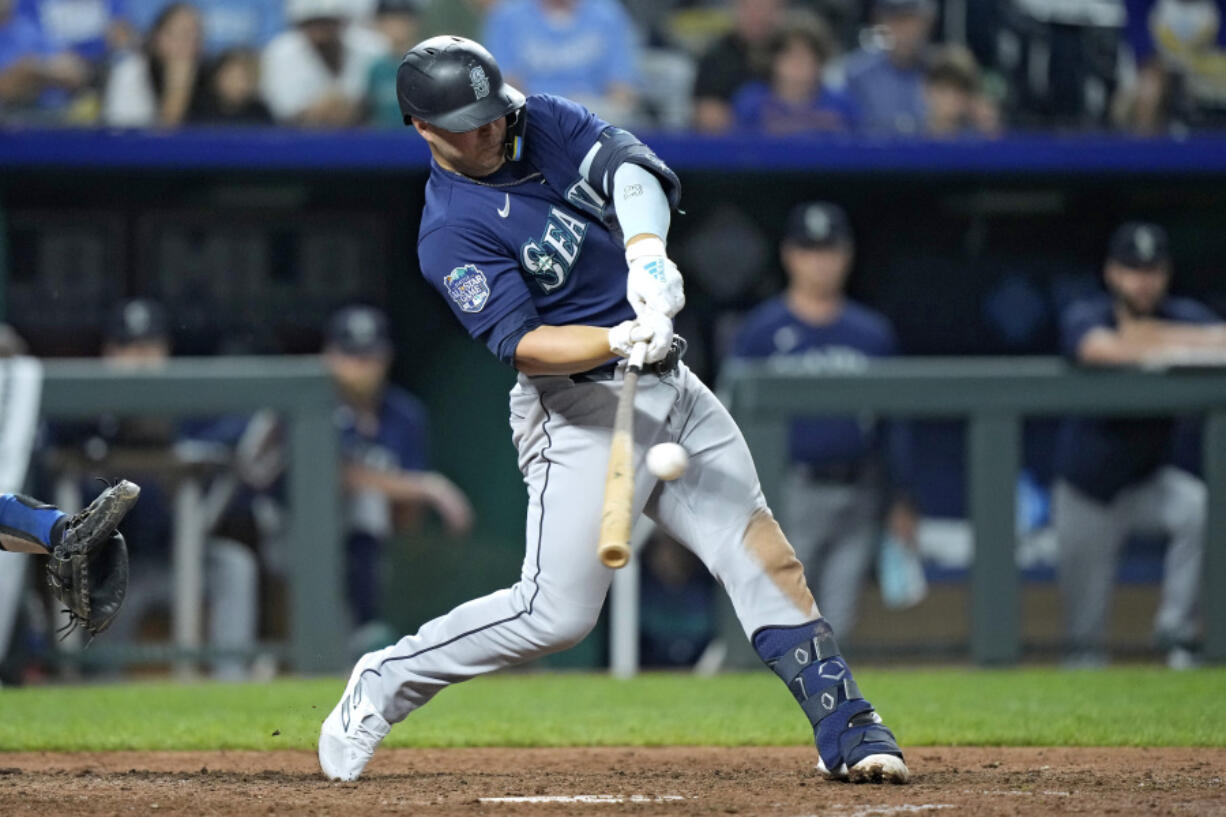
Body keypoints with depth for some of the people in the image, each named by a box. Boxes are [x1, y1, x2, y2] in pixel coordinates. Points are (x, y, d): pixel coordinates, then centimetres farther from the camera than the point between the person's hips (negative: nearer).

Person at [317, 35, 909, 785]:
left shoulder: (547, 124, 5)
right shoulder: (452, 230, -13)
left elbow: (630, 165, -12)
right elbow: (521, 345, -21)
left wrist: (646, 251, -31)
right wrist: (617, 342, -36)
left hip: (671, 386, 6)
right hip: (582, 410, -6)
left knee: (763, 553, -1)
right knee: (556, 613, -10)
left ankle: (846, 730, 0)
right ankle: (384, 683, 8)